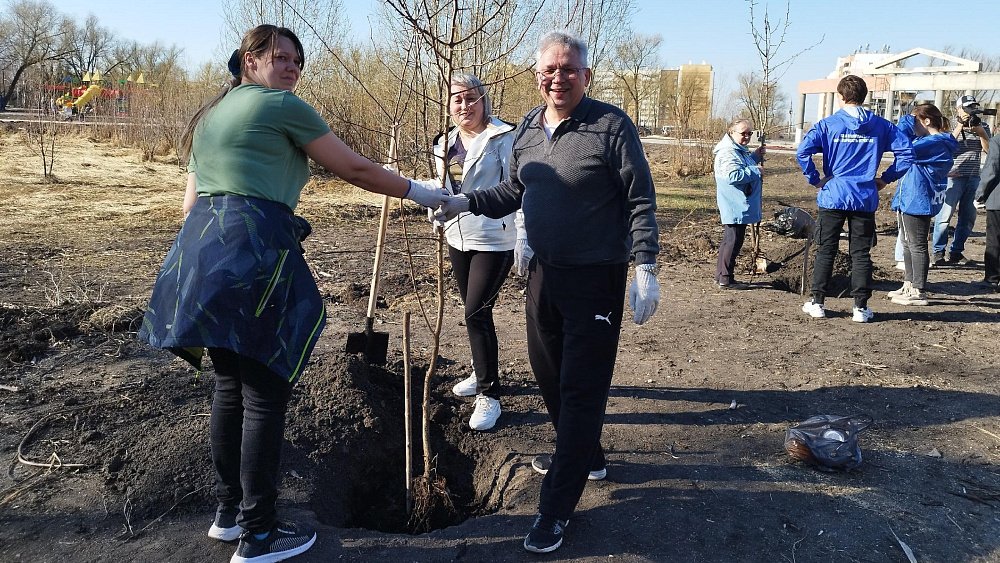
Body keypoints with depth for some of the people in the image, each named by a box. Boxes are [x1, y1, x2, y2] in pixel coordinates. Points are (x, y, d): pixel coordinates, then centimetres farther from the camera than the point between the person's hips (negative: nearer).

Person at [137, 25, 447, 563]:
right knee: (265, 393, -1)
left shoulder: (210, 116, 25)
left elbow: (192, 203, 23)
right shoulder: (282, 106, 0)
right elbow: (355, 169, 2)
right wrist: (418, 191, 13)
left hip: (198, 250, 9)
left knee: (230, 385, 17)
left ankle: (228, 511, 29)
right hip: (253, 255, -9)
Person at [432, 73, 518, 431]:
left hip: (494, 238, -7)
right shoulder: (445, 143, 11)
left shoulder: (502, 137, -11)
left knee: (477, 312, -11)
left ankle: (489, 395, -2)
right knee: (474, 311, 17)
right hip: (458, 237, 7)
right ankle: (483, 374, 35)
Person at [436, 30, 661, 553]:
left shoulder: (610, 125, -13)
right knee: (548, 373, 18)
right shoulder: (527, 128, 7)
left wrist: (645, 269, -18)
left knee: (581, 387, -1)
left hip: (596, 278, -7)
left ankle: (556, 507, 7)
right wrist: (465, 202, 4)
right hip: (544, 273, 7)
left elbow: (640, 201, -12)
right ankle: (585, 455, 42)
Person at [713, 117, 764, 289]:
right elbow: (733, 175, -29)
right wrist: (756, 171, -19)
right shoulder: (728, 152, -18)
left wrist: (756, 156, 18)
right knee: (734, 241, -7)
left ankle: (721, 275, 24)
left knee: (730, 240, 16)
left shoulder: (740, 150, 17)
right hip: (735, 207, -11)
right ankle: (726, 279, -1)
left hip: (739, 207, 11)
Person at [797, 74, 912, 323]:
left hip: (833, 197, -1)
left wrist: (815, 179, -5)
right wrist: (886, 179, 7)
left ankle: (818, 302, 12)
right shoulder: (881, 125, 4)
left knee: (825, 251, 8)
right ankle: (861, 307, 11)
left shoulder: (828, 124, -3)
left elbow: (803, 152, -15)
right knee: (861, 254, 7)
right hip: (865, 198, 2)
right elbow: (906, 153, 1)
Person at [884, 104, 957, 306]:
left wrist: (906, 122, -17)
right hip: (909, 200, 11)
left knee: (917, 246, -4)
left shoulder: (936, 143, -18)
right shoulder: (930, 141, 14)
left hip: (918, 202, -11)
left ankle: (919, 292, 2)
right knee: (908, 245, 18)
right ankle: (909, 285, 28)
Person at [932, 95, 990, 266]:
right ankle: (939, 252, 2)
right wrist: (960, 127, -15)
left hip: (973, 178, 5)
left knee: (968, 218, 8)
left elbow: (988, 149, 3)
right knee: (945, 215, -8)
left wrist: (980, 131, -9)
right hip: (953, 176, -5)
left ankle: (956, 252, 17)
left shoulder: (982, 126, 11)